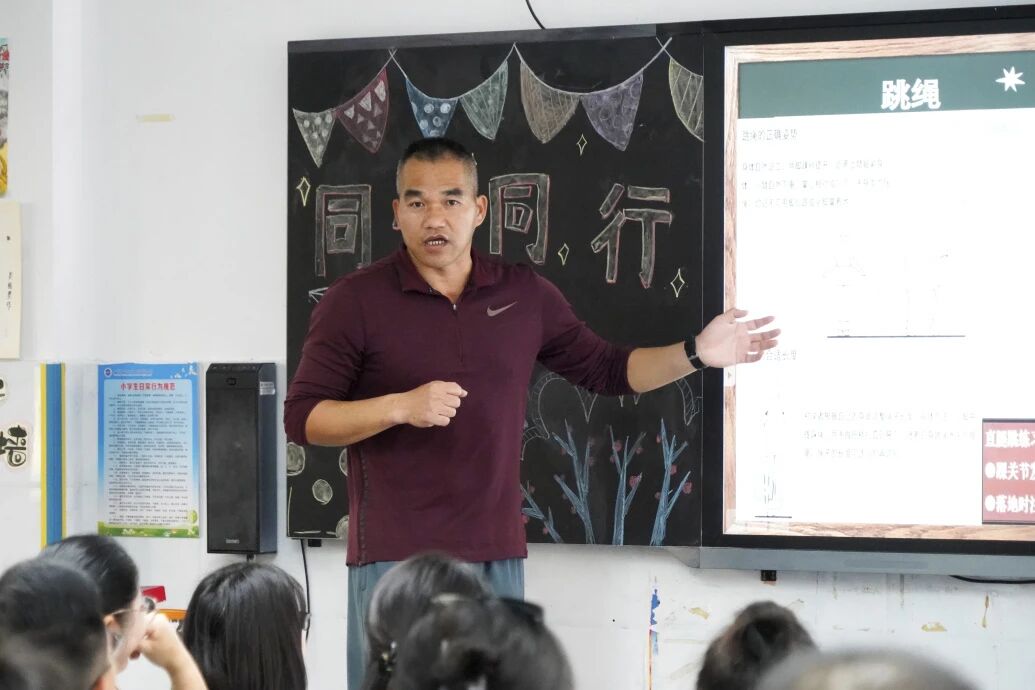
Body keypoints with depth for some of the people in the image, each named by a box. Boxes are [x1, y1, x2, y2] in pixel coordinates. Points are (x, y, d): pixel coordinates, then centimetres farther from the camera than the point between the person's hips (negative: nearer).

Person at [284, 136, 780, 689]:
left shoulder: (525, 295, 7)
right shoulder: (355, 301, -5)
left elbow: (606, 370, 16)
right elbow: (302, 419, -7)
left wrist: (696, 353, 2)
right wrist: (400, 406, -21)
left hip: (497, 555, 4)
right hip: (394, 558, -4)